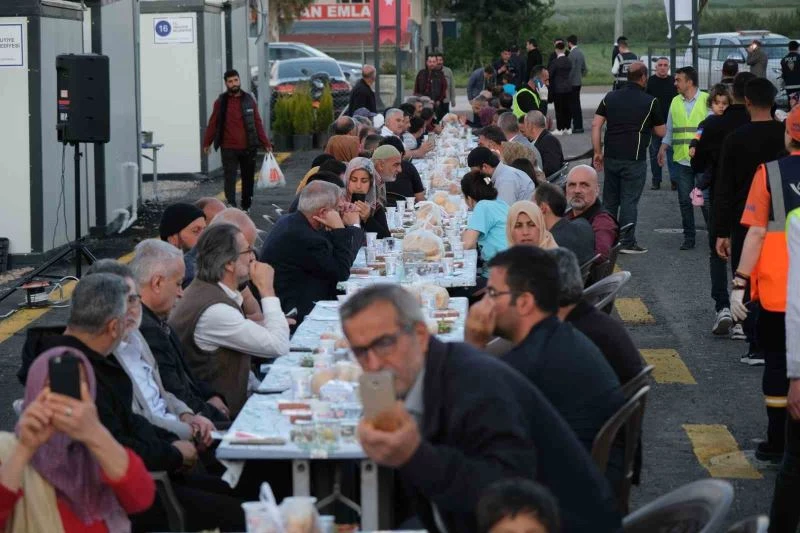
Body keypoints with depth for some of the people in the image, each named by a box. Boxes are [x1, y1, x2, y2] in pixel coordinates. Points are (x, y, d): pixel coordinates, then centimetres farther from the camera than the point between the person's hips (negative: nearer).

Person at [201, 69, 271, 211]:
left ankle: (246, 207, 21)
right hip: (229, 149, -2)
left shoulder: (249, 100, 6)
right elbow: (213, 123, 4)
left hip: (248, 148, 2)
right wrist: (207, 143, 0)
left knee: (248, 178, 9)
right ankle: (231, 206, -22)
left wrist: (266, 143, 0)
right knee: (230, 177, -12)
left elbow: (258, 123, 5)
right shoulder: (221, 102, 2)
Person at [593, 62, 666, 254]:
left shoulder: (610, 97, 6)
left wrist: (598, 152, 8)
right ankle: (627, 243, 3)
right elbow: (661, 132, 2)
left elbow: (595, 125, 3)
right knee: (629, 200, 1)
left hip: (611, 157, 4)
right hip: (634, 159, -4)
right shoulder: (649, 102, -5)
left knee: (610, 200, 14)